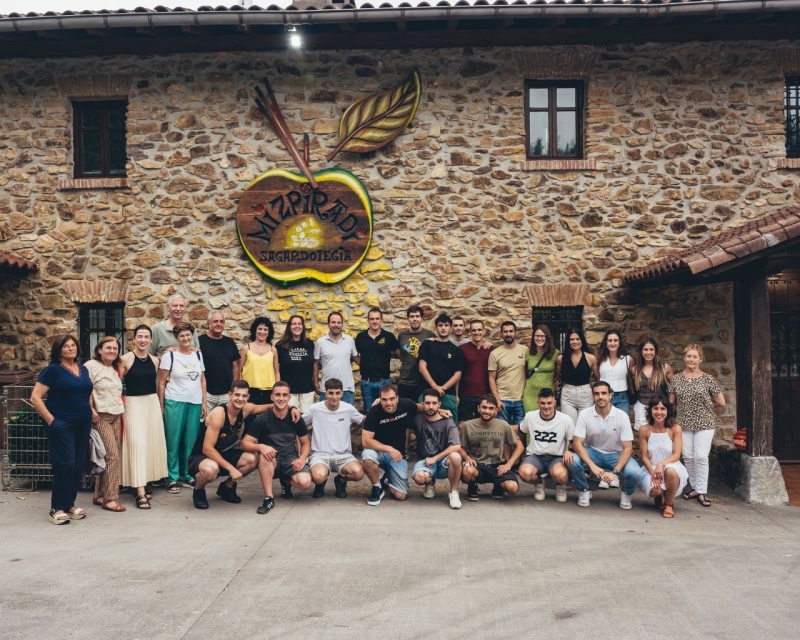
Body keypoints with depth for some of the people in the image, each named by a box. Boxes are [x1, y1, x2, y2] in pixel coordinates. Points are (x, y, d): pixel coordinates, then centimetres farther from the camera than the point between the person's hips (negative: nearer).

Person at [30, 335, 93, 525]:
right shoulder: (53, 369, -7)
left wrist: (91, 411, 9)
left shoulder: (83, 369, 12)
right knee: (65, 464, -10)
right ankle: (57, 508, 0)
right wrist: (50, 420, -14)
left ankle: (69, 504, 19)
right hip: (61, 424, -6)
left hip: (83, 424, 6)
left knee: (78, 465, 8)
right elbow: (35, 397, -11)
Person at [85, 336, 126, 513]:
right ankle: (110, 498, -4)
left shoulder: (116, 369, 17)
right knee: (112, 455, -11)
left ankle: (100, 495, 16)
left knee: (107, 456, 8)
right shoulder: (91, 366, -7)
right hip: (101, 416, -7)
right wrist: (91, 410, -18)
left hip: (116, 415, 8)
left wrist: (122, 408, 12)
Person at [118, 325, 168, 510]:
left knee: (152, 442, 9)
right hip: (134, 404, -5)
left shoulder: (154, 360, 6)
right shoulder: (125, 359, -8)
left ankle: (144, 483, 23)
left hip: (153, 403, 5)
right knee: (138, 444, -10)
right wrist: (121, 409, -9)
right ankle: (140, 492, -11)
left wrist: (159, 405, 15)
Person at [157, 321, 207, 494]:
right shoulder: (169, 356, -4)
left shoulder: (198, 355, 8)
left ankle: (186, 474, 22)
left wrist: (204, 402, 8)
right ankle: (172, 478, 10)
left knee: (190, 441, 8)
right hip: (175, 402, -3)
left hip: (195, 403, 4)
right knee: (174, 441, 2)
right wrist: (161, 406, -4)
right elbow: (161, 383, -2)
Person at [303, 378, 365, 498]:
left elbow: (362, 422, 17)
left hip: (343, 455, 2)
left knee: (358, 473, -29)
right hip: (320, 454, -2)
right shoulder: (315, 409, -6)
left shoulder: (349, 409, 0)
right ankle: (321, 483, 7)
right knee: (318, 477, -35)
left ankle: (341, 481, 8)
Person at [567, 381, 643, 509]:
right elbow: (577, 443, -17)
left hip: (616, 454, 0)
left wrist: (615, 471, -27)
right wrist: (592, 466, -31)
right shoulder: (585, 414, -14)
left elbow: (627, 448, -15)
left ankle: (626, 493, 9)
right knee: (572, 461, -30)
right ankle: (584, 491, 1)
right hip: (592, 452, 1)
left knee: (634, 473, -29)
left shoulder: (622, 416, -16)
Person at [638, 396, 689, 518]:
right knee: (654, 490, -30)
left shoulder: (675, 428, -8)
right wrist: (653, 472, -21)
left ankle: (668, 504, -7)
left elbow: (676, 455, -11)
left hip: (671, 466, -1)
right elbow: (644, 457, -4)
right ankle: (660, 498, 16)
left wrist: (661, 464, -27)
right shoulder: (644, 430, -6)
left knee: (670, 471, -38)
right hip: (651, 469, 1)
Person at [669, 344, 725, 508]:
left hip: (704, 424, -3)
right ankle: (695, 487, 19)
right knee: (688, 457, 5)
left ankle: (702, 492, 1)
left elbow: (721, 402, 2)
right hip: (683, 424, 3)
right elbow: (671, 402, 13)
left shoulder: (708, 379, -2)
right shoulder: (676, 379, 4)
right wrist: (684, 408, 7)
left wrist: (705, 405, 9)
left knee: (701, 457, -8)